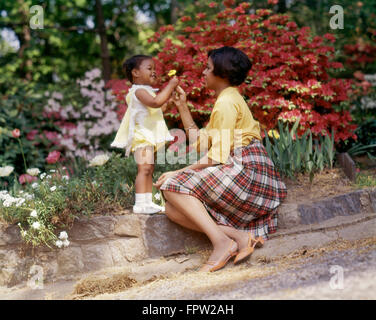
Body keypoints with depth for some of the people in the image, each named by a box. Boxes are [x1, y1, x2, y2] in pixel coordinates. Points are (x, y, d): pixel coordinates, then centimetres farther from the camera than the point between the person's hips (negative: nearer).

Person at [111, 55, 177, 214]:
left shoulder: (147, 91, 23)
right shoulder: (139, 91, -12)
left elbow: (158, 109, 31)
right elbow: (155, 102, -29)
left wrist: (168, 95, 20)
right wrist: (170, 86, -23)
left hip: (150, 136, 11)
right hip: (141, 135, -11)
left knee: (149, 170, 9)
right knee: (144, 168, -18)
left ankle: (148, 202, 11)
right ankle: (140, 204, -21)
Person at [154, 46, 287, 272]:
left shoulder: (226, 102, -8)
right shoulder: (229, 99, 24)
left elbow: (218, 156, -16)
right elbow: (200, 142, 22)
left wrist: (178, 174, -12)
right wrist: (183, 108, 22)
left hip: (245, 171, -10)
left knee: (174, 186, -17)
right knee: (173, 210, -3)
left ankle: (222, 241, -26)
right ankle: (241, 236, -16)